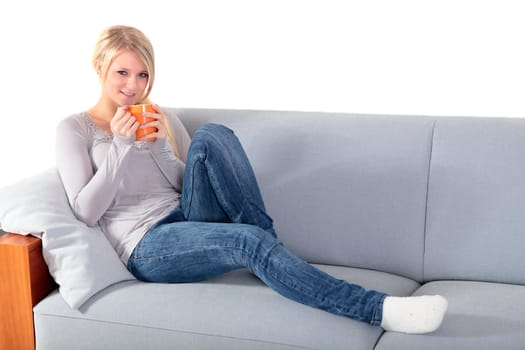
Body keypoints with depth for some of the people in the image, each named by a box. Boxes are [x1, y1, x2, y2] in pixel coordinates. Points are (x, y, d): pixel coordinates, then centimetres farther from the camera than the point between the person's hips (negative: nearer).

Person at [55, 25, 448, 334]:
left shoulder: (161, 119, 18)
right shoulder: (74, 129, 5)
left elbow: (189, 184, 11)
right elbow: (85, 211, -5)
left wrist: (160, 147, -6)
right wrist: (120, 147, -14)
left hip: (186, 221, 5)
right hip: (147, 248, -5)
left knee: (212, 136, -23)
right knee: (249, 241, -34)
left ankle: (270, 240, -20)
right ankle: (378, 309, -41)